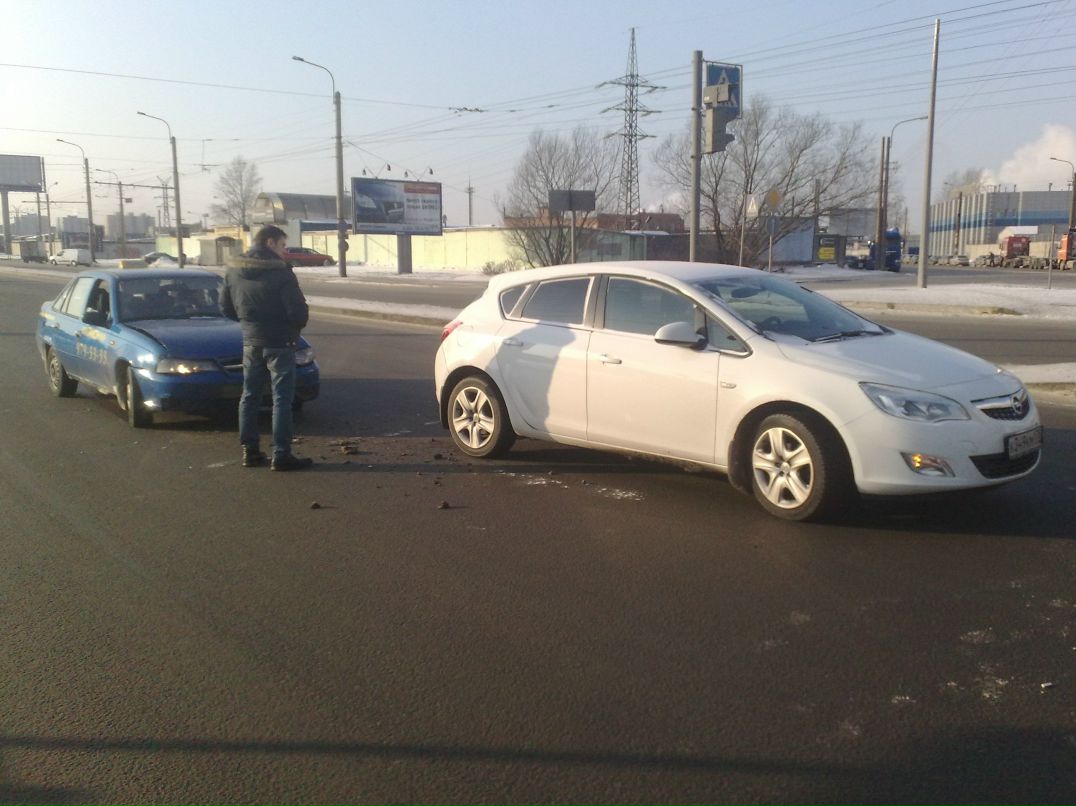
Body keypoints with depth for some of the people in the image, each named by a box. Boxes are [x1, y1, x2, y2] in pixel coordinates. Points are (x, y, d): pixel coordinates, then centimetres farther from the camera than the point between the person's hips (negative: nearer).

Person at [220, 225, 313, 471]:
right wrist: (297, 326, 4)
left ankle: (250, 450, 19)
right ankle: (281, 454, -3)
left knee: (249, 396, 15)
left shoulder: (233, 271, 5)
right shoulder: (280, 272, -15)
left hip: (250, 343, 6)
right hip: (279, 343, -6)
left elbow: (226, 307, 10)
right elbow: (298, 311, -17)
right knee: (282, 399, -2)